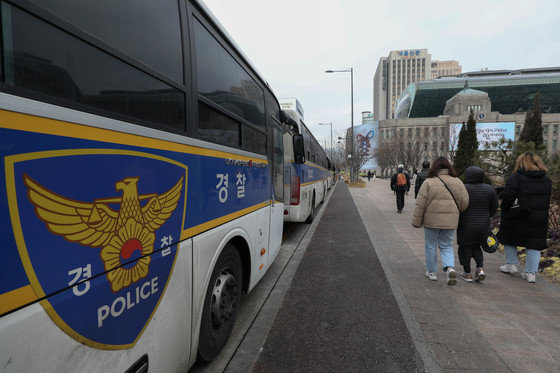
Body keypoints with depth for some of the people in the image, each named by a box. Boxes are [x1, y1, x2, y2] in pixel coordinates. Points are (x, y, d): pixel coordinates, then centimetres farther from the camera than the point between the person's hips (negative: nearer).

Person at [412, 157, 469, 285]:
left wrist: (416, 221, -3)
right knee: (447, 246, 16)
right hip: (450, 222, 3)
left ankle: (431, 272, 23)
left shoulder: (428, 182, -9)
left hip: (432, 221, -3)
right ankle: (450, 268, -5)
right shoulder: (458, 182, 3)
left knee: (430, 246, 12)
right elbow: (465, 202, 4)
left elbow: (420, 205, -10)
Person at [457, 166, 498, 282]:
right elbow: (494, 207, 6)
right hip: (483, 225, 4)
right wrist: (484, 218, 18)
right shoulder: (489, 189, 1)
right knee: (476, 247, 21)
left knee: (465, 248, 9)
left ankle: (467, 274, 15)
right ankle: (480, 268, 7)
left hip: (466, 225, -4)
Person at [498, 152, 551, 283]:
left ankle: (512, 264, 22)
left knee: (509, 238, 15)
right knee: (534, 244, 9)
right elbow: (546, 200, 13)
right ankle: (531, 272, 10)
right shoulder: (547, 180, 7)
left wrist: (505, 211, -3)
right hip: (540, 219, 5)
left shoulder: (516, 178, -13)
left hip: (517, 218, -4)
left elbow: (507, 197, -17)